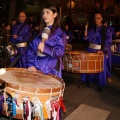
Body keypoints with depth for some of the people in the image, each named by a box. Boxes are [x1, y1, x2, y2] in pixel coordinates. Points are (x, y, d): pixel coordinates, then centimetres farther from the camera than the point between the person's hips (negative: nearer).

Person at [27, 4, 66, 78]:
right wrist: (31, 64, -4)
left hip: (50, 70, -4)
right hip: (36, 68, 5)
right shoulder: (40, 32, 14)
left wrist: (45, 48, -24)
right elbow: (31, 49, 9)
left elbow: (60, 52, -11)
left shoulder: (59, 33, -2)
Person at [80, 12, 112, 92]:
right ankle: (87, 81, 29)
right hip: (90, 50, 4)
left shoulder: (106, 30, -6)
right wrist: (86, 35, -12)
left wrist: (103, 51, -23)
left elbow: (108, 43, -10)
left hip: (101, 52, -4)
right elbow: (88, 39, 9)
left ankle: (100, 85, 16)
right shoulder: (91, 29, 7)